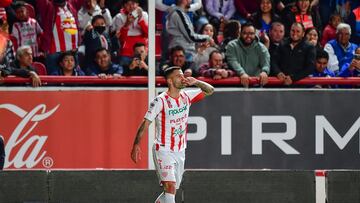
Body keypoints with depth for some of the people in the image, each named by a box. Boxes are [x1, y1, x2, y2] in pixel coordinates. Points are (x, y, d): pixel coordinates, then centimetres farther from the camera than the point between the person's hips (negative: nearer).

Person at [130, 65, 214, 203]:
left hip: (180, 152, 7)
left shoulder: (186, 96, 4)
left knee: (172, 191, 11)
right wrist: (136, 145, -24)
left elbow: (209, 90, 12)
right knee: (170, 188, -20)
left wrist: (195, 82, -6)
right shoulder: (160, 101, -13)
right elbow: (145, 123, -14)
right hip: (163, 151, -7)